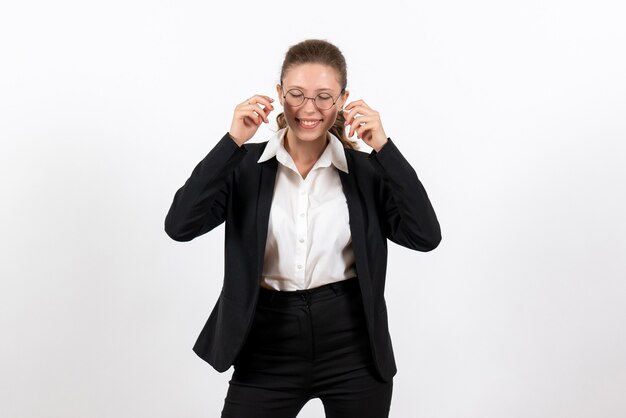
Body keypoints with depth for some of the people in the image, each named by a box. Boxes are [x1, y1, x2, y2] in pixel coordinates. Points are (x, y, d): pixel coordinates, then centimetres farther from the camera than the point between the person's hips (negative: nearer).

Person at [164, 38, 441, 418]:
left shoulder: (365, 169, 1)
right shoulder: (246, 165, 0)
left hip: (352, 345, 1)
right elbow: (180, 226, -13)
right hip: (268, 346, -1)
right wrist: (232, 141, -17)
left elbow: (425, 236, -11)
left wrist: (383, 147, -15)